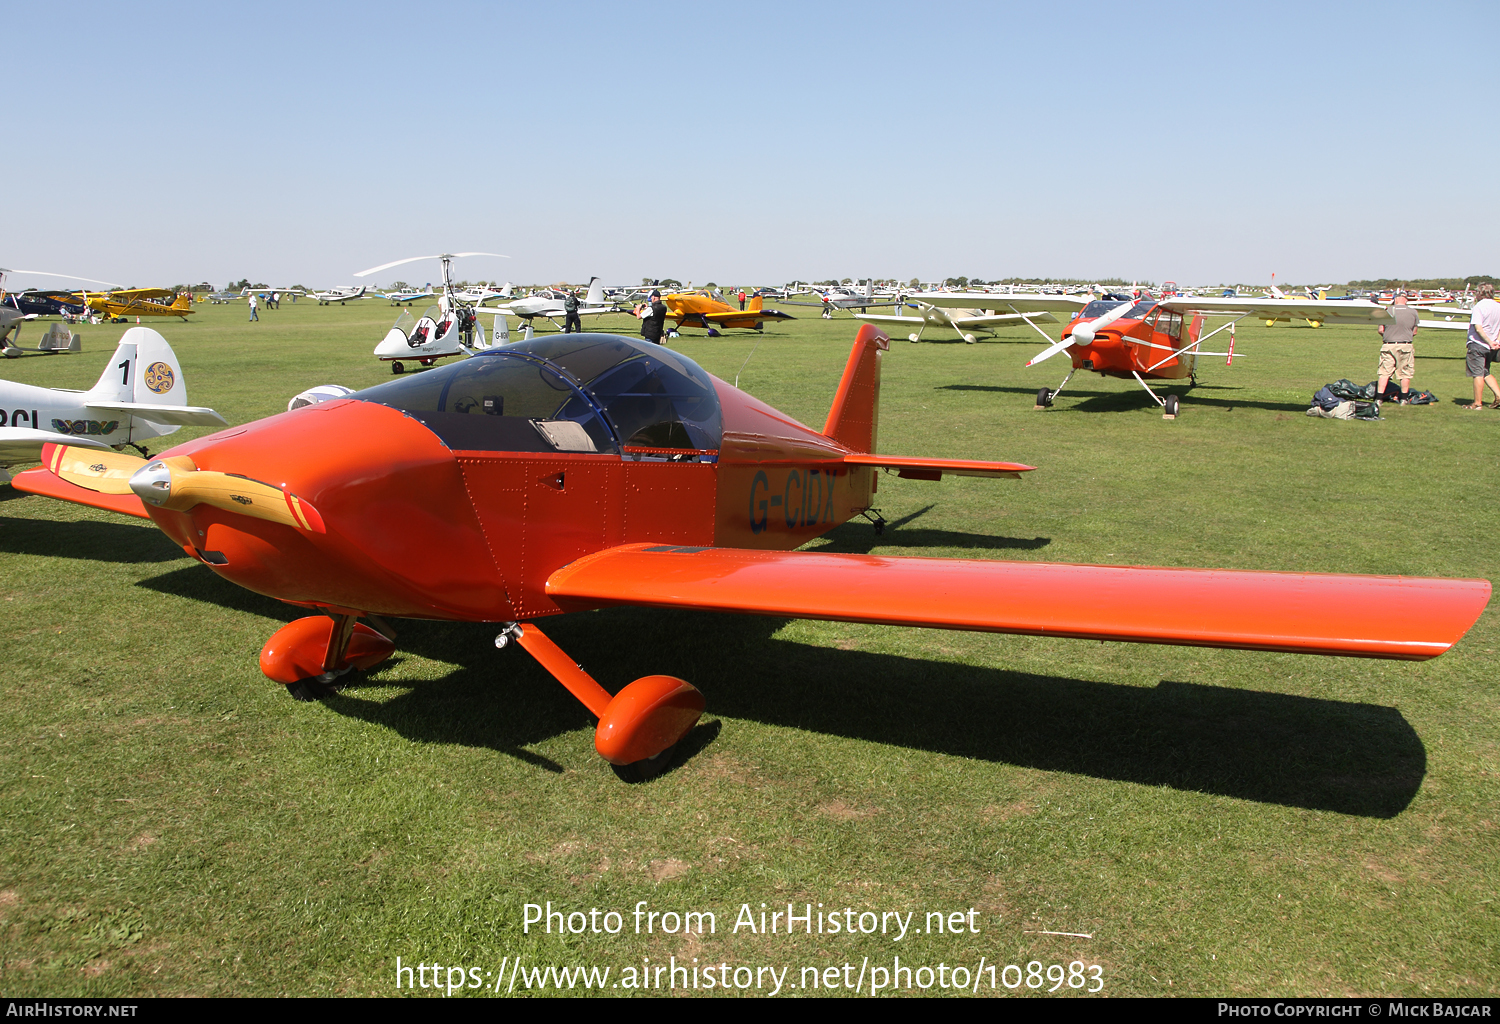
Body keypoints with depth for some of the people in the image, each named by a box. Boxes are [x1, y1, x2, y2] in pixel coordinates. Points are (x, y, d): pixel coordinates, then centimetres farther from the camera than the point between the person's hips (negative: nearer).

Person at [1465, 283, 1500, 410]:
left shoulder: (1479, 306, -13)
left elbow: (1478, 328, -21)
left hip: (1477, 344, -7)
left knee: (1478, 374, -2)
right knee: (1486, 373, 19)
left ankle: (1477, 403, 1)